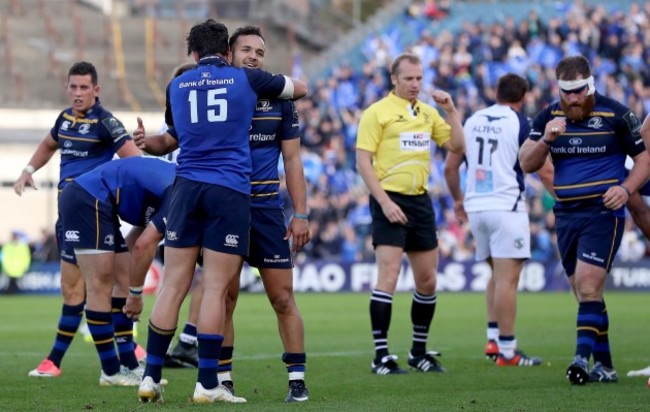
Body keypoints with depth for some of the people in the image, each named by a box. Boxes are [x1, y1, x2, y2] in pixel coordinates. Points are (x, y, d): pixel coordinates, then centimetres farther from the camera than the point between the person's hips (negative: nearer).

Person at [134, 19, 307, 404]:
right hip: (230, 191, -2)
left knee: (174, 286, 5)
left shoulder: (177, 85, 12)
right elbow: (300, 88, 24)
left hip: (187, 188, 3)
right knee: (216, 289, -1)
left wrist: (149, 143, 46)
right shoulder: (247, 79, 6)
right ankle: (207, 384, -1)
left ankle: (151, 377, 5)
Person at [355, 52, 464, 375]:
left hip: (420, 201, 6)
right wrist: (384, 201, -17)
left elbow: (457, 146, 11)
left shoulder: (428, 113, 13)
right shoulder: (377, 112, -5)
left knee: (427, 280, 9)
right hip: (390, 201, -6)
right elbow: (363, 161, -9)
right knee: (388, 276, -13)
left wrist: (451, 110, 0)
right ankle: (381, 356, -10)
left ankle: (419, 351, 21)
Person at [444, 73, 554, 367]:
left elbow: (450, 167, 16)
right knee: (508, 279, -6)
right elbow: (545, 172, -6)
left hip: (476, 207, 6)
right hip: (506, 207, -6)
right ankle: (506, 351, -8)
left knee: (497, 275, 19)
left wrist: (458, 199, 30)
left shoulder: (472, 121, 12)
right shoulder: (520, 124, -4)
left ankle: (493, 339, 11)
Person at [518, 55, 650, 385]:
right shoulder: (549, 117, 7)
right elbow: (527, 164, 3)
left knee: (588, 284, -19)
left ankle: (583, 356, -22)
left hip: (603, 212, -5)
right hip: (565, 214, 5)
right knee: (585, 291, 8)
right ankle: (604, 366, 15)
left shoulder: (615, 115, -5)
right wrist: (546, 139, -15)